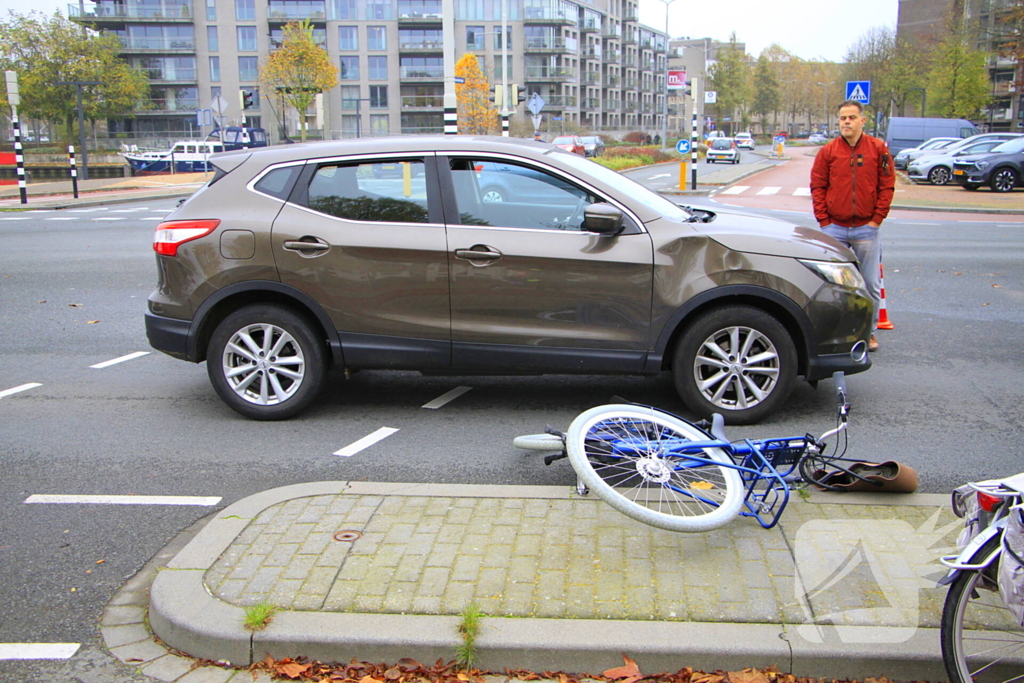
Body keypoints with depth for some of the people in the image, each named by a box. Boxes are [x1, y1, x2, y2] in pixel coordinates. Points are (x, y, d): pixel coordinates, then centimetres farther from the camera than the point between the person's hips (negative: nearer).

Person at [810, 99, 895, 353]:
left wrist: (877, 219, -4)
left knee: (871, 284, 4)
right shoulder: (828, 151, 4)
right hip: (835, 228, 1)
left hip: (866, 229, -1)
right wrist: (824, 220, -2)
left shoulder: (878, 149, 2)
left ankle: (870, 331, 17)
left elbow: (887, 186, 2)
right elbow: (817, 187, 4)